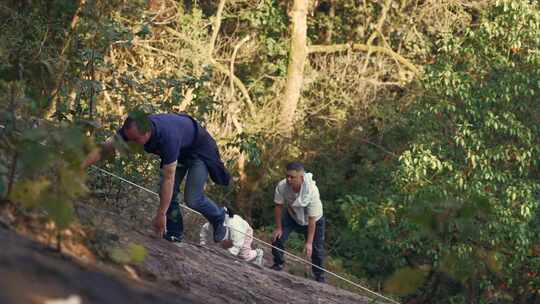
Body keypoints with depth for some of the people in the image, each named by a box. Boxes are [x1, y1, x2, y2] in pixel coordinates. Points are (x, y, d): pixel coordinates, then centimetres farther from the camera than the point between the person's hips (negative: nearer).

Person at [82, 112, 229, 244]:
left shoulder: (168, 137, -44)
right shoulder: (132, 129, -26)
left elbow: (168, 179, -40)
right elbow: (103, 149, -20)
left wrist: (160, 215, -37)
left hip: (199, 149, -7)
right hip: (179, 151, 7)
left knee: (192, 199, -12)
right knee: (167, 192, -6)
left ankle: (219, 218, 15)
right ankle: (174, 234, 9)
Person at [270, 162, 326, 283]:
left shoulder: (312, 191, -41)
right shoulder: (282, 186, -34)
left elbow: (312, 219, -32)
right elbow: (278, 206, -15)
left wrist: (309, 242, -27)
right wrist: (279, 228, -8)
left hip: (314, 219, -3)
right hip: (292, 216, 3)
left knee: (316, 249, 2)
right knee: (277, 238, -10)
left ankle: (319, 275, 26)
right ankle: (278, 264, 17)